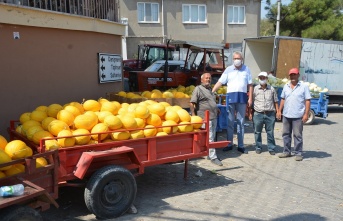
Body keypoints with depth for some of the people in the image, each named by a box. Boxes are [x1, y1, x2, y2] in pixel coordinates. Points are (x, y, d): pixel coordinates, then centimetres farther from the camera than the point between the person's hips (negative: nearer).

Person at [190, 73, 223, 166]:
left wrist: (216, 108, 19)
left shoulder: (210, 89, 17)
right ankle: (213, 157, -2)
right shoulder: (198, 89, -8)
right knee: (210, 138, -6)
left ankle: (208, 152, 26)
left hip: (214, 117, 9)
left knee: (212, 137, 14)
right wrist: (193, 116, -19)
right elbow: (192, 103, -14)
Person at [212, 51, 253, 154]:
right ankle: (229, 144, 13)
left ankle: (241, 146, 12)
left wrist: (250, 98, 1)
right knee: (230, 122, 4)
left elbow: (250, 85, 7)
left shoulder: (246, 69, 7)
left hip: (242, 97, 1)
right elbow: (220, 82, 0)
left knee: (241, 122, 7)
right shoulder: (228, 69, 5)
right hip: (231, 97, 0)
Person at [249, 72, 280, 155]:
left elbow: (275, 101, 13)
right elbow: (251, 102, 7)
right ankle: (258, 148, 17)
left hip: (270, 114, 1)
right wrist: (250, 113, 3)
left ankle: (271, 148, 11)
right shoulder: (255, 89, 5)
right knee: (257, 132, 6)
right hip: (258, 114, 0)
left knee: (270, 132, 3)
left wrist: (278, 112, 5)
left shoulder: (272, 89, 9)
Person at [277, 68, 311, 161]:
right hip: (286, 115, 5)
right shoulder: (286, 86, 11)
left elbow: (307, 101, -6)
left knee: (297, 135, 0)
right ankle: (287, 151, 23)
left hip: (298, 116, -5)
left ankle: (298, 153, 10)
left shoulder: (304, 86, -3)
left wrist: (306, 114, -12)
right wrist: (279, 111, 10)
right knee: (286, 134, 11)